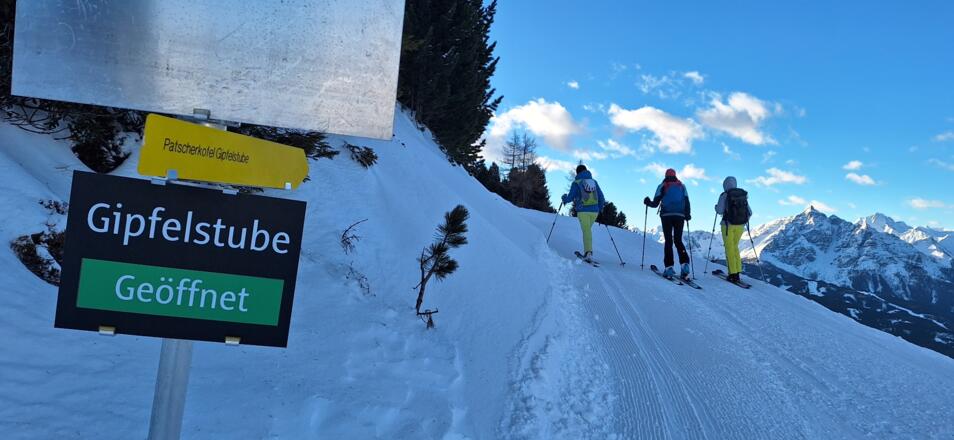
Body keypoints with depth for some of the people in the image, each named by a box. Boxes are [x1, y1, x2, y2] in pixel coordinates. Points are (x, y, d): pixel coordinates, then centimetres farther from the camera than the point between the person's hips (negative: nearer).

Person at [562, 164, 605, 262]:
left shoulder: (576, 182, 1)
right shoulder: (594, 181, 13)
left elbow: (571, 197, -3)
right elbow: (601, 197, 11)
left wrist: (564, 199, 19)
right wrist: (600, 208, 27)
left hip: (583, 210, -4)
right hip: (594, 210, 4)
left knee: (586, 231, -7)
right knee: (588, 229, 19)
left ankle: (588, 252, -20)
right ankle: (587, 250, 16)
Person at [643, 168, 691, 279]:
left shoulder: (662, 186, 8)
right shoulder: (681, 186, 15)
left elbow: (655, 203, 3)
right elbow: (687, 202, 7)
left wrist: (648, 202, 23)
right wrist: (687, 215, 16)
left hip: (666, 216, -2)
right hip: (679, 216, 2)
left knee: (668, 241, -2)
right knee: (678, 241, 7)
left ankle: (669, 267, -11)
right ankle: (684, 264, -12)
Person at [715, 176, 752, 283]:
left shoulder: (724, 195, -9)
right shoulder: (743, 195, 4)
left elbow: (720, 211, -14)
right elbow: (750, 212, 4)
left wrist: (716, 207, 8)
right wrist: (745, 222, 22)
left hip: (728, 225, -4)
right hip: (740, 226, 4)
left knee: (729, 248, 4)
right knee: (735, 247, 19)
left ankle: (733, 274, -2)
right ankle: (738, 272, 13)